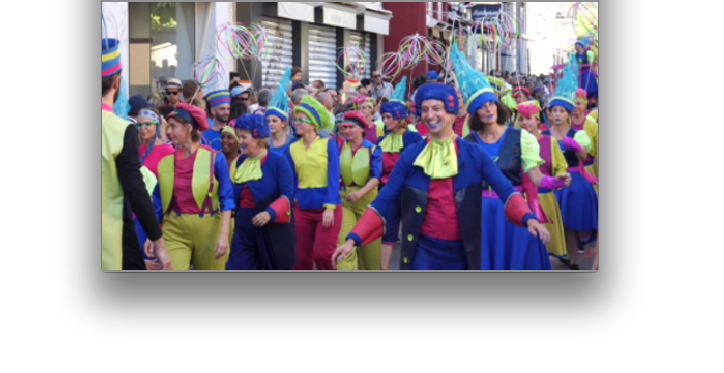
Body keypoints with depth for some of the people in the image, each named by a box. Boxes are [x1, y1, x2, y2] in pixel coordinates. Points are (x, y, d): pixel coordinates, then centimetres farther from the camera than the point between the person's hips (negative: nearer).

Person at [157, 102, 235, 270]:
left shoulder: (215, 159, -3)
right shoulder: (165, 163, 7)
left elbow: (226, 199, -4)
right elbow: (158, 202, 11)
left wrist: (224, 235, -12)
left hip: (208, 231, -2)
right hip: (174, 232, 2)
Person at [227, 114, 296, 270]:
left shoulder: (277, 161, -8)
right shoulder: (240, 162, 8)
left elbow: (287, 194, -15)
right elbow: (235, 195, 15)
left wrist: (270, 213, -29)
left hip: (273, 227, -5)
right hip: (244, 228, 5)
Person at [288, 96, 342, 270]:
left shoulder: (328, 144, -3)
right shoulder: (293, 148, 7)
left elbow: (333, 177, -8)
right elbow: (292, 179, 13)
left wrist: (329, 208, -15)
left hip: (327, 207, -4)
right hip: (303, 208, 4)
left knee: (322, 254, -13)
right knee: (302, 258, 5)